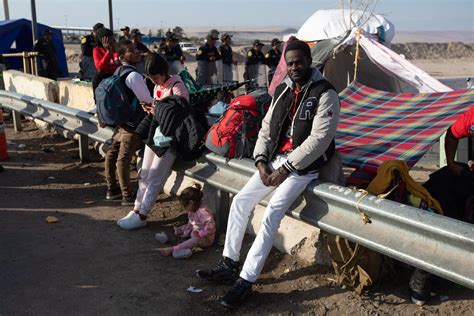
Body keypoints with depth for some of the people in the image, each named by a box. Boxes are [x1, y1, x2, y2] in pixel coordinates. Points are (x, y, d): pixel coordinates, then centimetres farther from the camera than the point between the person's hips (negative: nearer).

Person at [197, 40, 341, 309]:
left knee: (271, 214, -22)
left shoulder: (325, 94, -11)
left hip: (304, 165, -7)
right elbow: (267, 128, 11)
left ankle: (246, 281, -16)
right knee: (240, 200, -1)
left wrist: (286, 169, -19)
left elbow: (319, 139, -19)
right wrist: (261, 162, -6)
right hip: (276, 160, 7)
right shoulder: (283, 90, 11)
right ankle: (230, 264, 11)